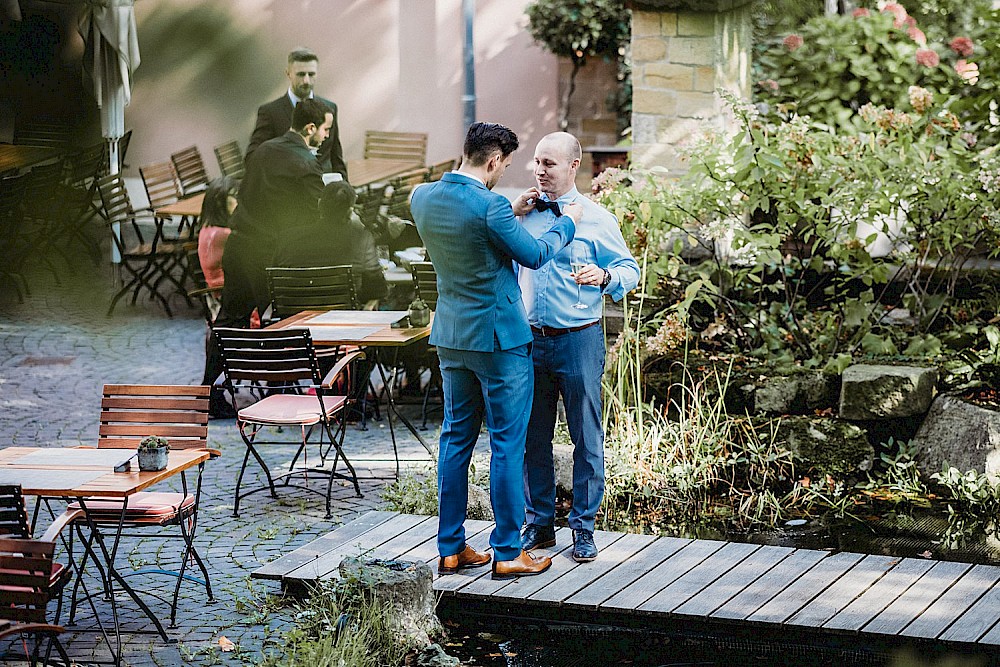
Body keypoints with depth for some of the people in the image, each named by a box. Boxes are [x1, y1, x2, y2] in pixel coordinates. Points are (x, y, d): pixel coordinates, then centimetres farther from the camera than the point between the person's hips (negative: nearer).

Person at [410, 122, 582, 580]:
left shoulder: (422, 197, 1)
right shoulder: (490, 207, -21)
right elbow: (534, 255, -8)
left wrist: (512, 211, 22)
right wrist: (567, 223, 8)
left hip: (450, 337, 7)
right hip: (500, 338, -7)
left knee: (456, 439, 13)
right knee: (507, 445, 1)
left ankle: (450, 549, 17)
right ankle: (508, 553, 6)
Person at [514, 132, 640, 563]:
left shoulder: (596, 219, -2)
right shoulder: (524, 212, 9)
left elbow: (630, 269, -1)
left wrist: (604, 276, -24)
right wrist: (513, 215, 0)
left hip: (579, 340, -3)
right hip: (530, 338, 3)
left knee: (586, 437, 2)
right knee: (532, 436, 9)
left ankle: (584, 528, 11)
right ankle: (539, 523, 20)